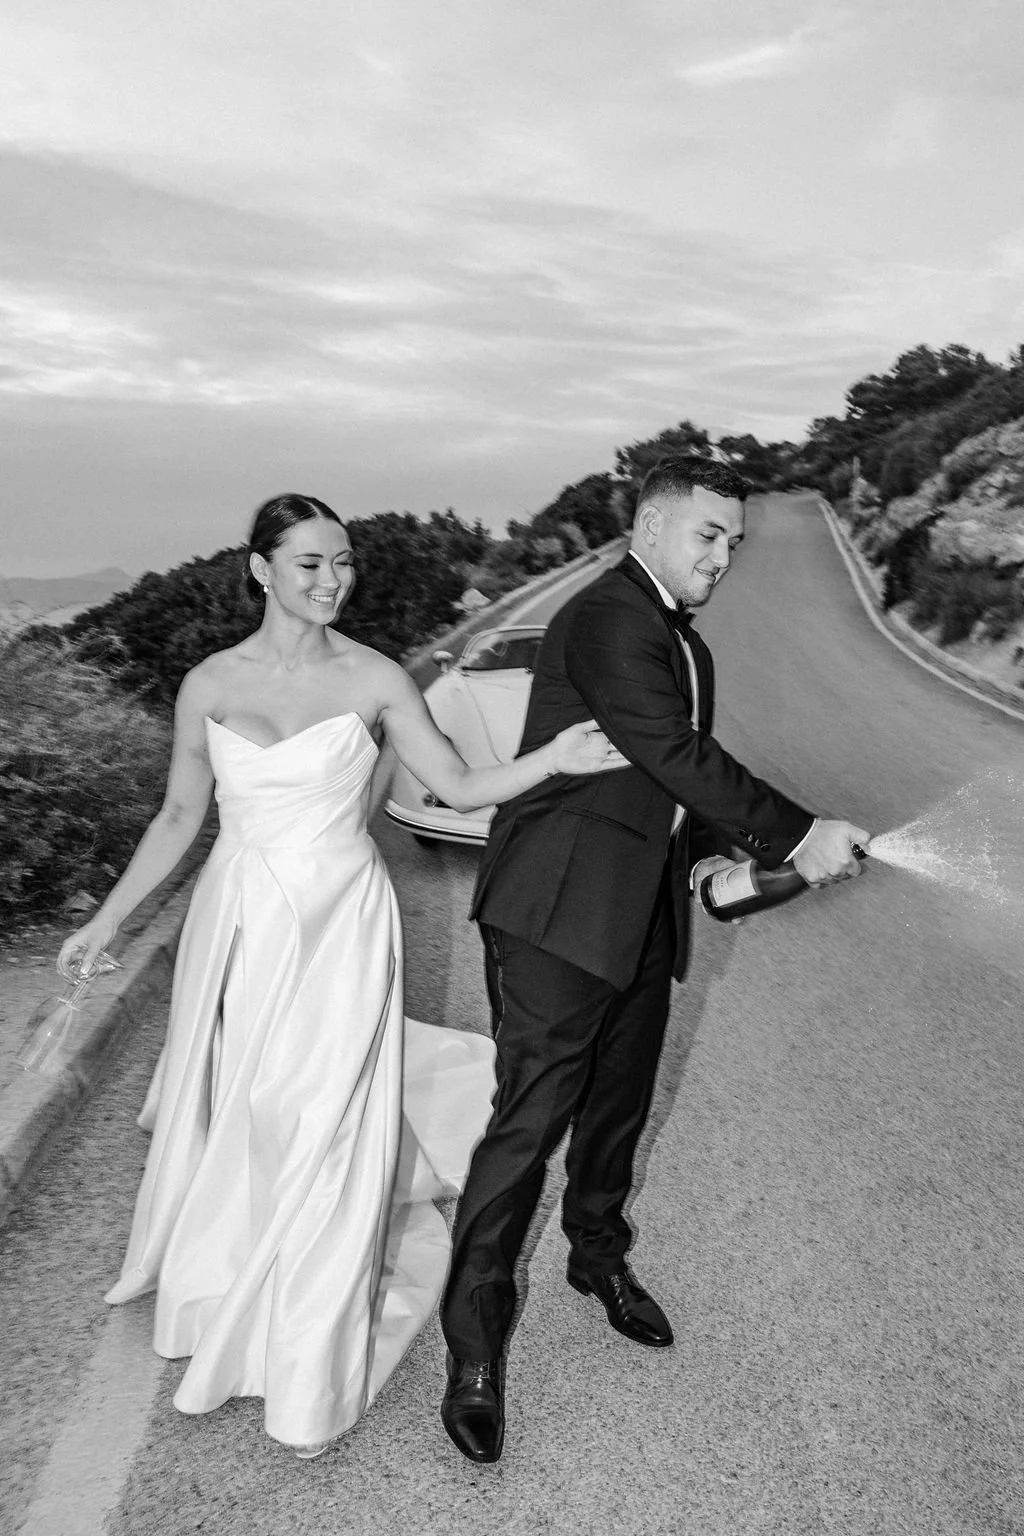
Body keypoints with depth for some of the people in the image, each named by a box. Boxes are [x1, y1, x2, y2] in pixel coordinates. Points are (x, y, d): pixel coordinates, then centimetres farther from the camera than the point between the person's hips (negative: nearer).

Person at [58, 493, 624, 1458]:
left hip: (341, 927, -2)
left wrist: (556, 758, -20)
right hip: (240, 927, 2)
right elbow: (180, 815, 8)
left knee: (322, 1141, 3)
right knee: (233, 1130, 14)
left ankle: (309, 1382, 24)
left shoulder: (374, 680, -5)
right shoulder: (210, 685, -1)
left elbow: (461, 788, -4)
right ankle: (228, 1316, 45)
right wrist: (107, 921, 9)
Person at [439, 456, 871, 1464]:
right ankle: (473, 1338, 11)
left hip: (642, 918, 9)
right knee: (532, 1115, -4)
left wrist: (761, 846, 6)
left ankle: (598, 1254, 44)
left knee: (619, 1103, 20)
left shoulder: (687, 646, 17)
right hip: (562, 914, -9)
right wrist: (797, 836, -19)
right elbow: (674, 755, -22)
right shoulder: (607, 618, -14)